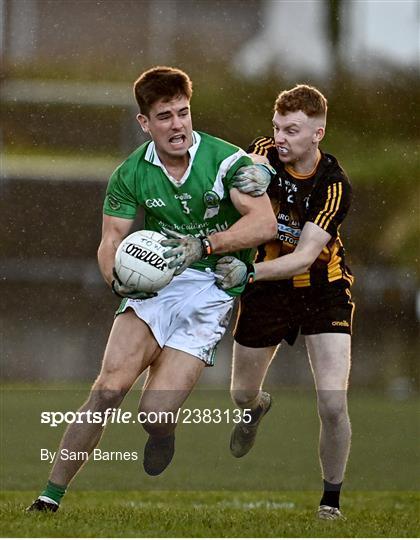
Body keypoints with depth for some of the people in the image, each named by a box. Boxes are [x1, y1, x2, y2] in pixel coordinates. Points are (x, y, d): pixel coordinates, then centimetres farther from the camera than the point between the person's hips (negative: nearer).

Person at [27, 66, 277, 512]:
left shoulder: (226, 160, -10)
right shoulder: (131, 174, 1)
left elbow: (265, 222, -19)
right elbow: (111, 240, 1)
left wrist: (203, 246, -30)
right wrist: (117, 279, -22)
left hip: (212, 288, -2)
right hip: (154, 284, 2)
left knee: (155, 416, -14)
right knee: (111, 384, -22)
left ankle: (162, 434, 28)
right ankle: (51, 495, -13)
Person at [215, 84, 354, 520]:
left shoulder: (334, 185, -23)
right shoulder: (265, 154, -12)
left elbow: (304, 256, -29)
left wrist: (250, 271, -43)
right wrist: (252, 177, -57)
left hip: (323, 291, -3)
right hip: (266, 290, 3)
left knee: (332, 405, -16)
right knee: (241, 394, 15)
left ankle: (331, 499, 6)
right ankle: (259, 408, 55)